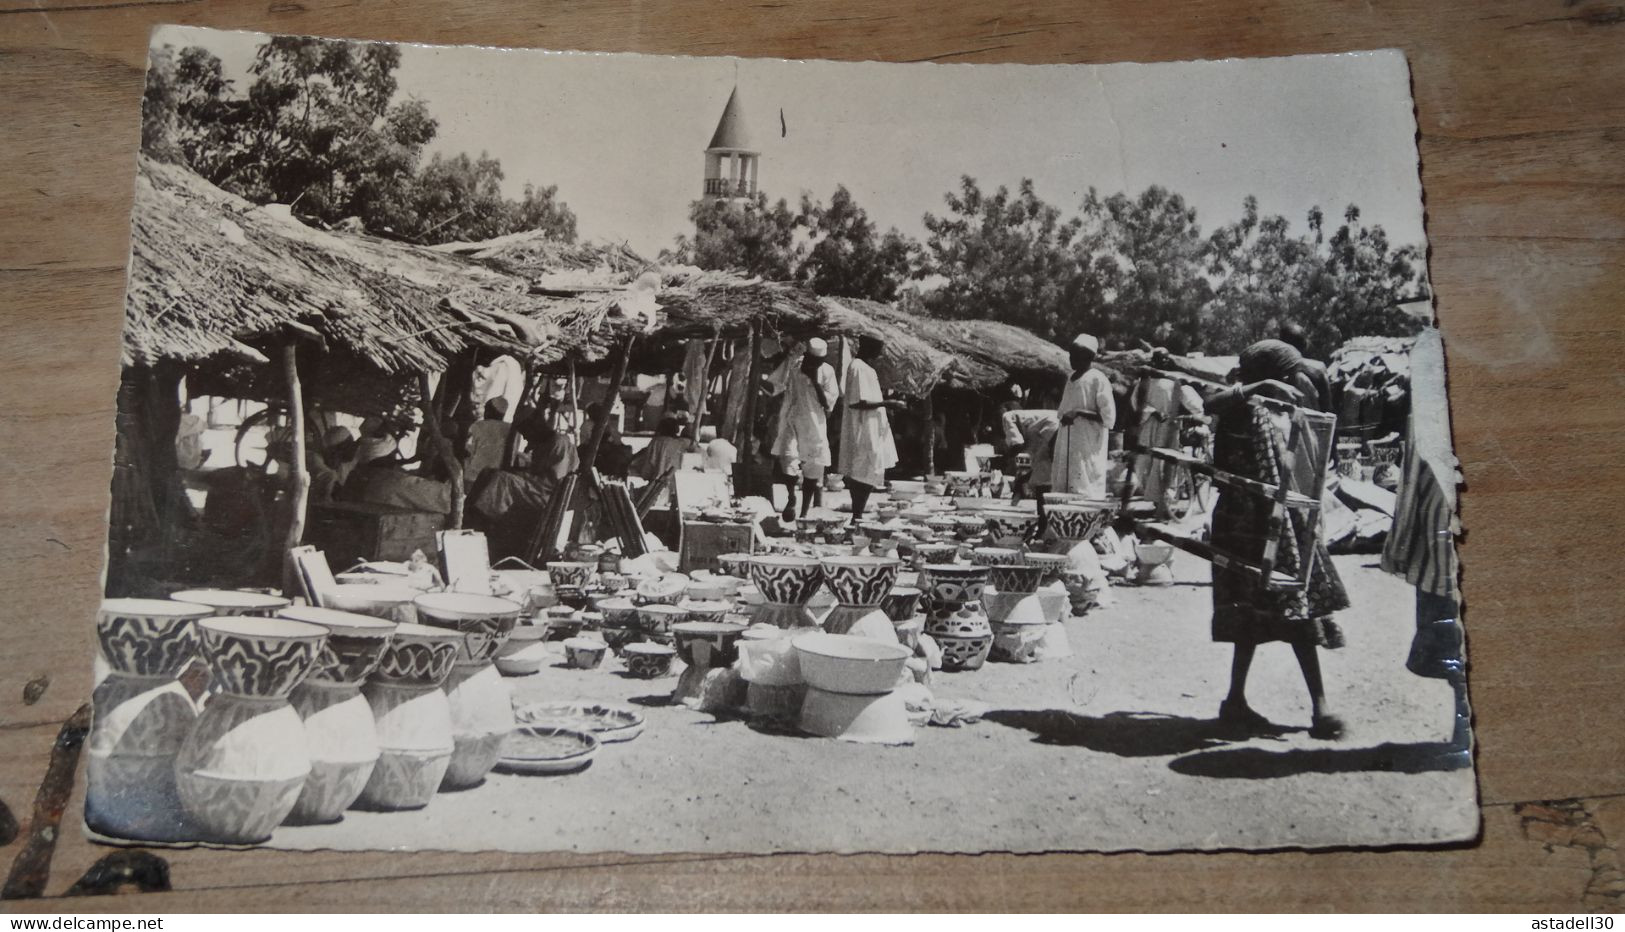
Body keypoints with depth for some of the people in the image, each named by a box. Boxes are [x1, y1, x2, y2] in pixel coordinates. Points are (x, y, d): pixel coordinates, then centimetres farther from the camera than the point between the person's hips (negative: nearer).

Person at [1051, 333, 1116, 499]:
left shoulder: (1098, 379, -8)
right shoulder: (1072, 378, 14)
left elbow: (1108, 417, -12)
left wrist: (1079, 413, -17)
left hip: (1088, 450, -7)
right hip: (1067, 446, 7)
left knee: (1085, 494, -9)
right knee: (1062, 488, 4)